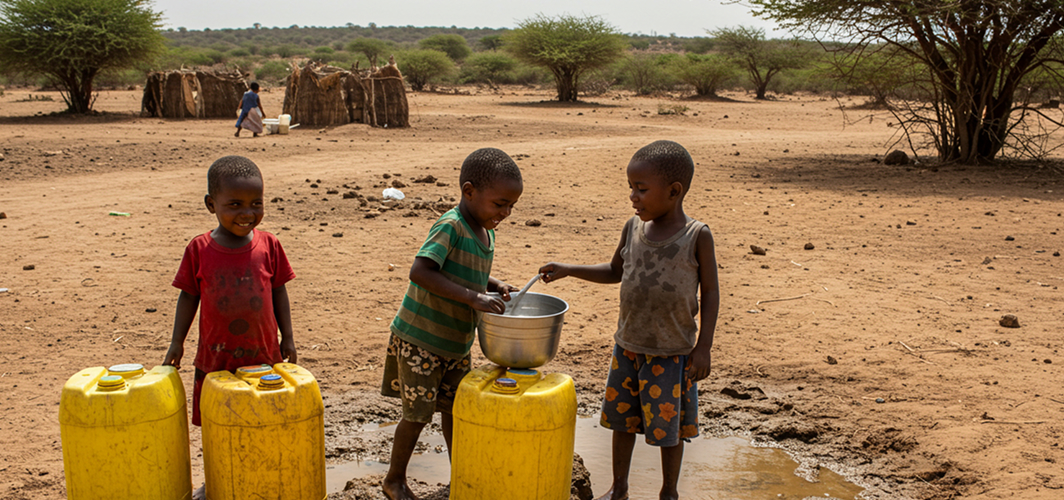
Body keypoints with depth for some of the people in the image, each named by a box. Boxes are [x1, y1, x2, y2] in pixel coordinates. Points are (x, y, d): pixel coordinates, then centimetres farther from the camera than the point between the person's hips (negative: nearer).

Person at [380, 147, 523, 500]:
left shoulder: (487, 233, 4)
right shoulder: (450, 227, -23)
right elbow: (420, 272, -35)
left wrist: (495, 286, 1)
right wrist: (473, 297, -38)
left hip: (457, 342, 7)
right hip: (420, 339, -7)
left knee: (454, 408, 16)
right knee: (418, 414, 2)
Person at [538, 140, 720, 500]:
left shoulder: (697, 236, -12)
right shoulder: (634, 228, 1)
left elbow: (710, 292, -6)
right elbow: (615, 271, 16)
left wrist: (703, 347, -9)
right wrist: (568, 270, 5)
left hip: (672, 352, -4)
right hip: (627, 345, 5)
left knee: (668, 426, 7)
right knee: (622, 418, 15)